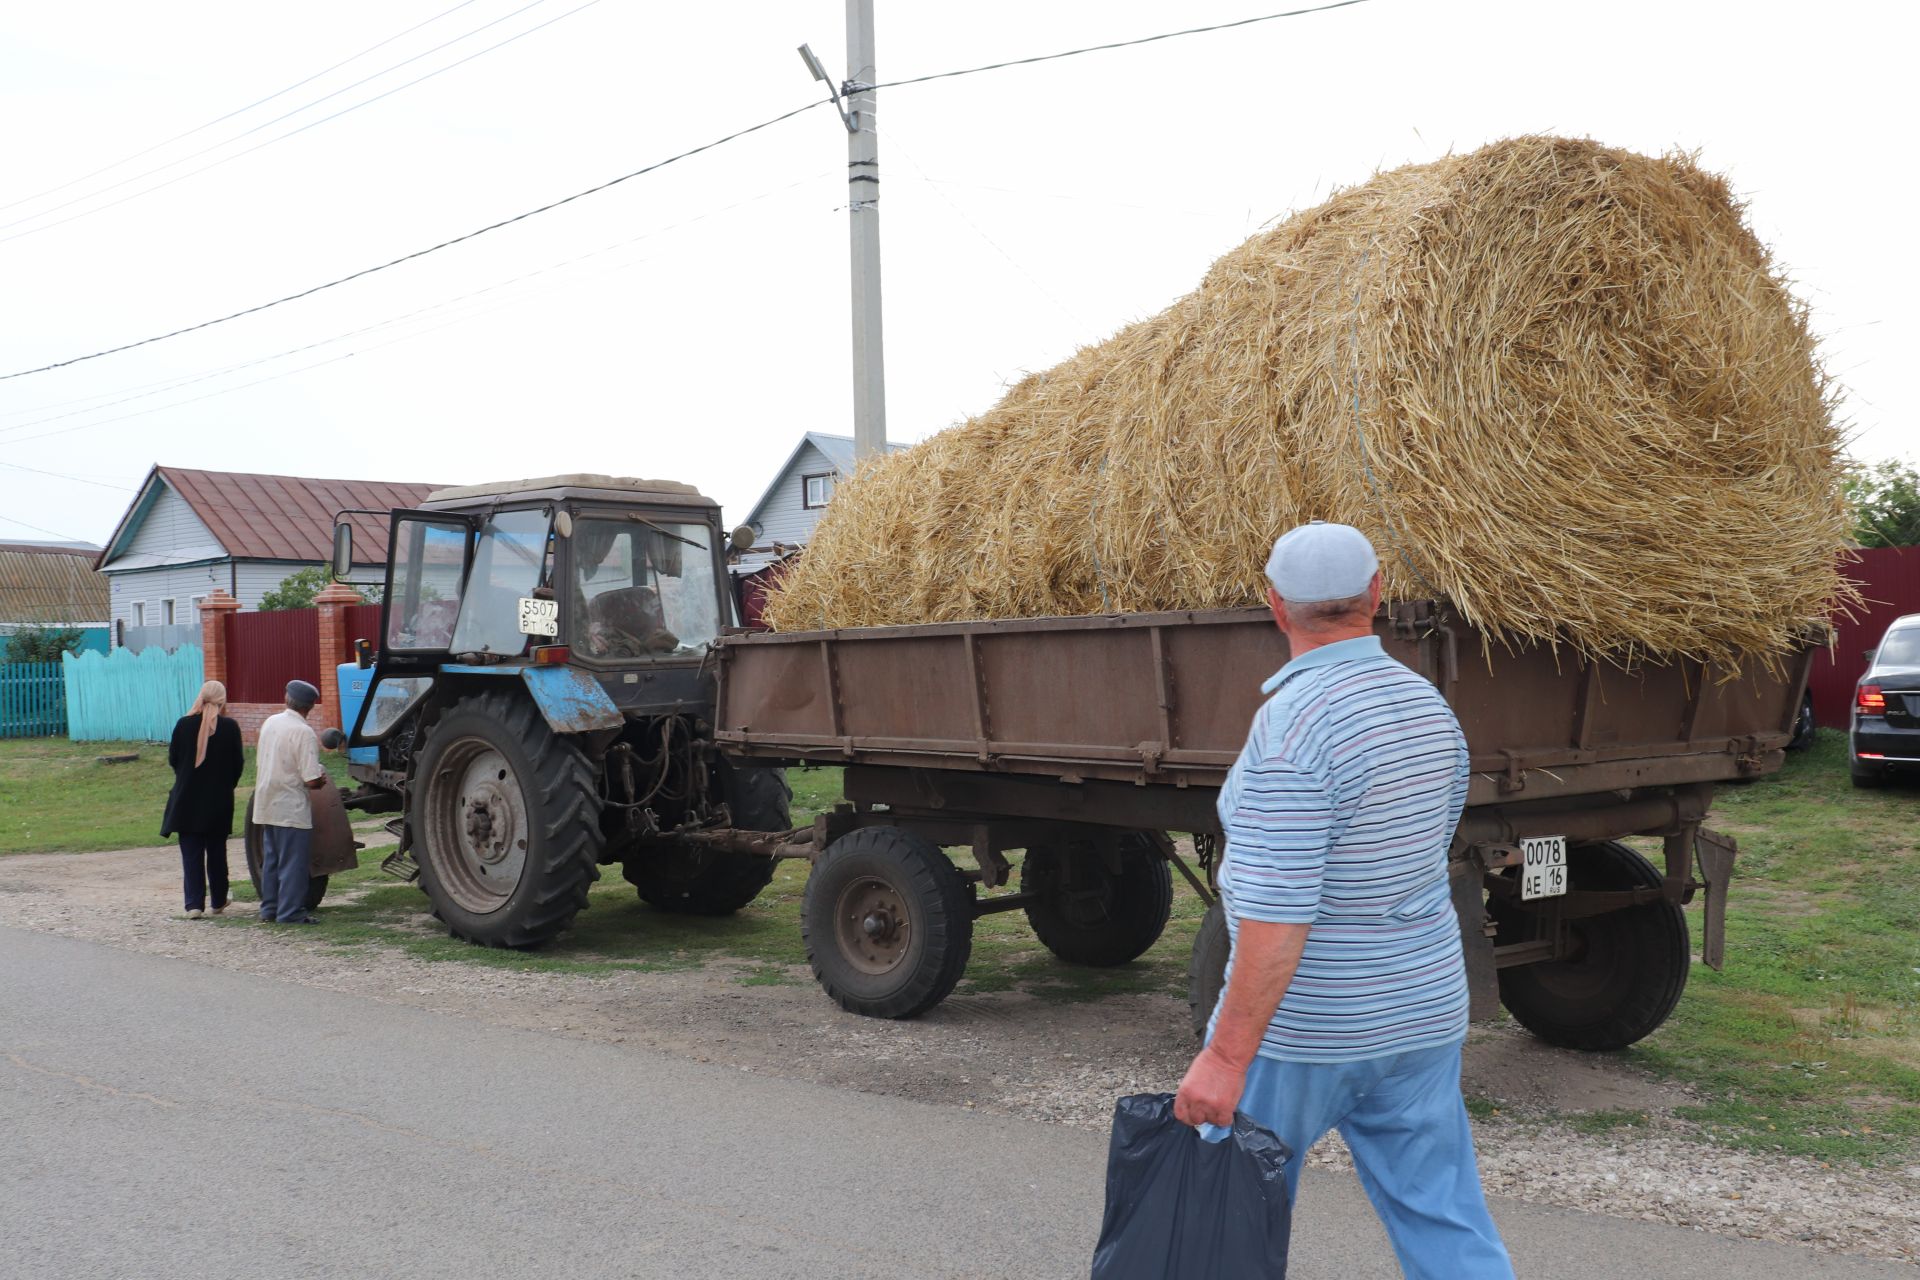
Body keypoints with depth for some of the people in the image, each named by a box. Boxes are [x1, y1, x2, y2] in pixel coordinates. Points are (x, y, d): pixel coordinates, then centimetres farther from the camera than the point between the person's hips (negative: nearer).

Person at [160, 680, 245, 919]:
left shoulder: (184, 724, -7)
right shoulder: (230, 727, -9)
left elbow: (172, 759, 1)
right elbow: (238, 764, -4)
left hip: (188, 799, 0)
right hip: (219, 800, 0)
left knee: (191, 853, 5)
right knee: (217, 852, 13)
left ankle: (194, 904, -2)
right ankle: (219, 903, 21)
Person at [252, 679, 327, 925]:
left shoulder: (270, 723, 5)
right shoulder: (303, 733, -18)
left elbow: (259, 763, 16)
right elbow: (311, 780, -21)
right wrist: (322, 781, 1)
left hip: (266, 804, 8)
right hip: (291, 808, -7)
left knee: (271, 859, 16)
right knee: (294, 861, 0)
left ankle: (269, 908, 23)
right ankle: (290, 912, 2)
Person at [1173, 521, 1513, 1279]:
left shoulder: (1293, 723, -22)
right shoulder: (1429, 706, 3)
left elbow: (1275, 911, -26)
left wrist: (1226, 1055, -22)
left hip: (1301, 1025, -7)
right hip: (1421, 1016, 7)